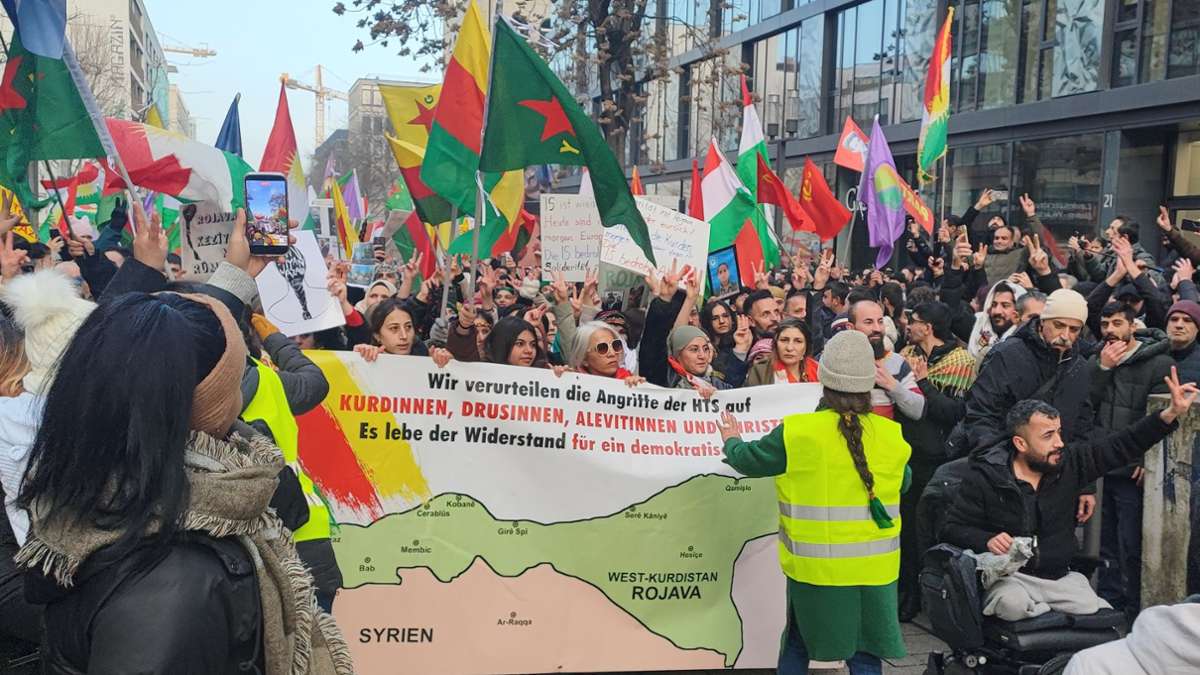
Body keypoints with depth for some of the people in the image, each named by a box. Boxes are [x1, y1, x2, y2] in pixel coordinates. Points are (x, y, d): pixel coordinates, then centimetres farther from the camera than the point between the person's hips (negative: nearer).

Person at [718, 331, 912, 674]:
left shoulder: (796, 432, -13)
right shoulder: (892, 436, -4)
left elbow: (748, 460, 3)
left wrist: (732, 441, 25)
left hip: (815, 567, -1)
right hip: (873, 568, 2)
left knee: (797, 645, 20)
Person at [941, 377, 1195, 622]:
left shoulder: (1068, 462, 2)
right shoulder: (985, 477, -10)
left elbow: (1122, 446, 5)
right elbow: (952, 528, -5)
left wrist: (1171, 413, -4)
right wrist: (987, 540, -25)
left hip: (1061, 576, 5)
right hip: (1010, 577, -4)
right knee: (1012, 605, -35)